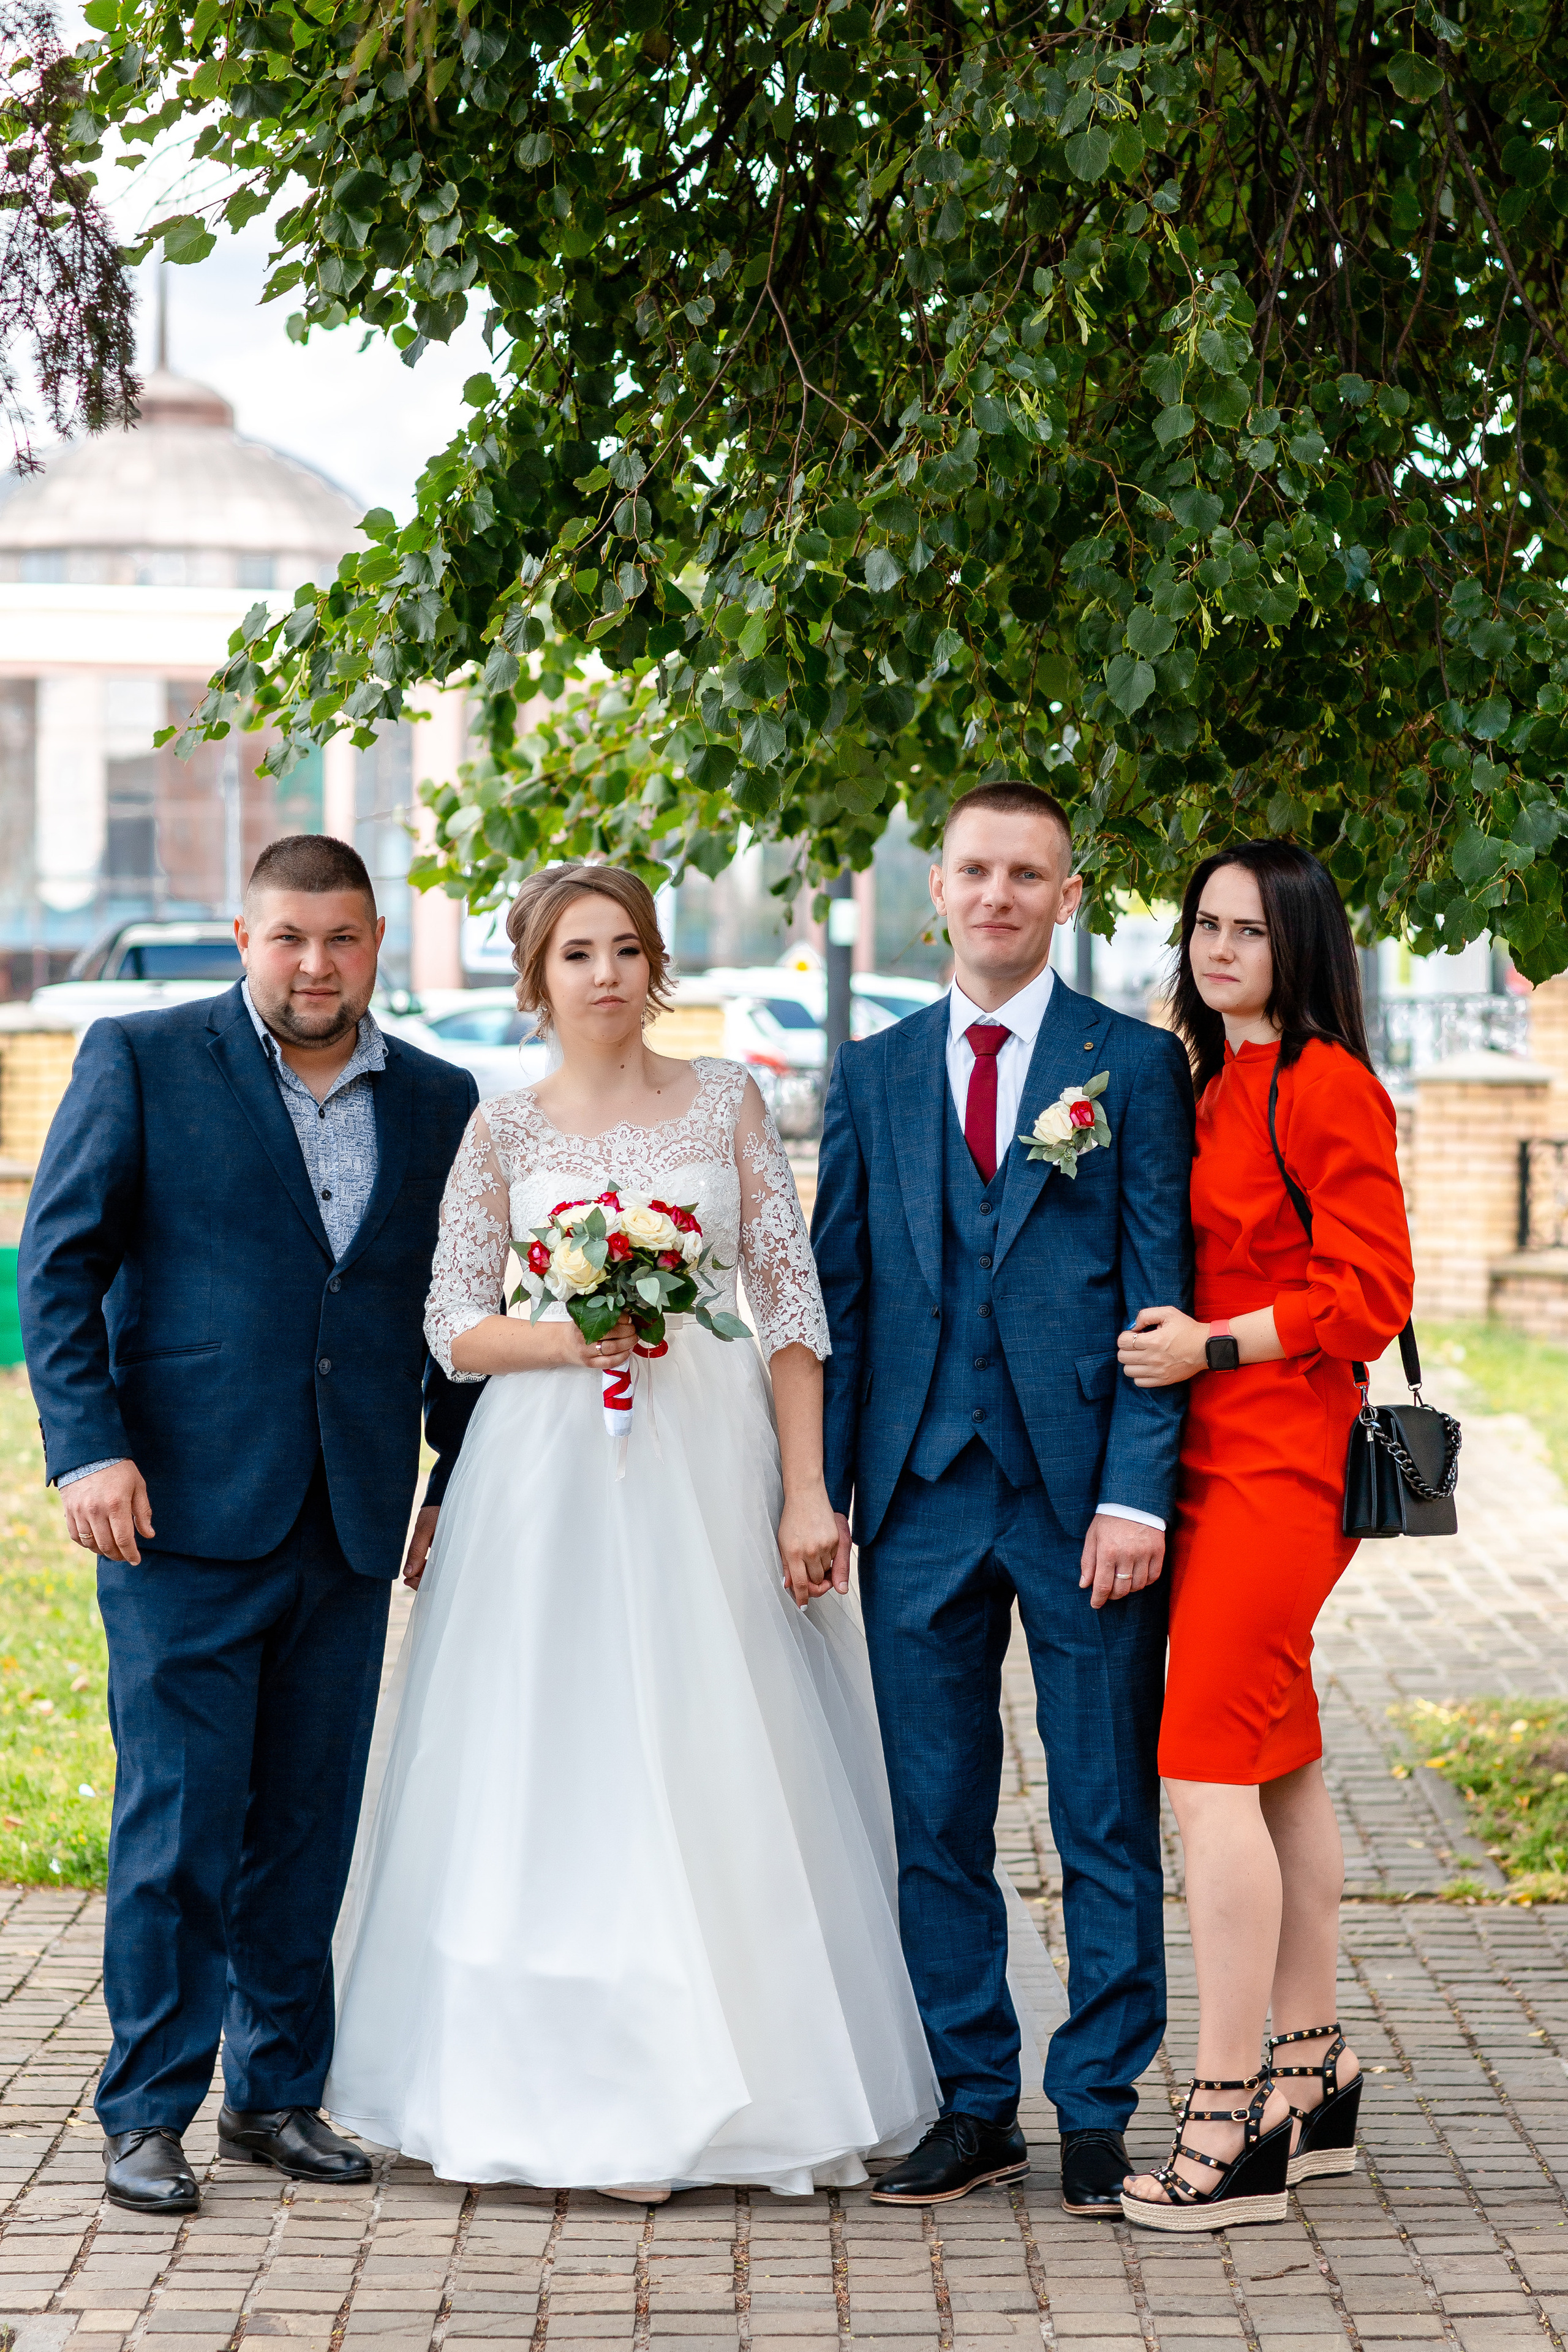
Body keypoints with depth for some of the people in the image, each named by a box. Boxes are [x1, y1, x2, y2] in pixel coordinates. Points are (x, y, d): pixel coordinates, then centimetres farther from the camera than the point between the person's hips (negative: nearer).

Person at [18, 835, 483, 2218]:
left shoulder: (439, 1102, 11)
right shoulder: (141, 1061, 1)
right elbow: (60, 1260, -3)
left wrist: (462, 1479, 10)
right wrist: (88, 1444, -12)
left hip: (353, 1528, 4)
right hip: (183, 1509, -4)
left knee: (310, 1824, 9)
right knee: (178, 1818, -3)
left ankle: (279, 2093, 21)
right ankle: (147, 2115, 7)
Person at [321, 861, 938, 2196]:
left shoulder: (727, 1105, 6)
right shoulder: (505, 1132, 6)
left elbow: (793, 1302, 2)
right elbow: (453, 1330, 5)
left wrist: (806, 1490, -5)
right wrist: (571, 1339, -14)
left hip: (711, 1469, 0)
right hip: (552, 1474, 0)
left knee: (722, 1770, -2)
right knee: (567, 1771, -1)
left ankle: (745, 2082, 7)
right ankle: (596, 2100, 6)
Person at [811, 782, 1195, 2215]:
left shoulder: (1136, 1065, 2)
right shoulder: (875, 1075, 11)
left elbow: (1159, 1293, -3)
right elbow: (839, 1292, 11)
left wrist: (1136, 1492, -12)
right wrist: (820, 1486, 3)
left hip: (1083, 1495, -3)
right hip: (920, 1494, 3)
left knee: (1107, 1825, 3)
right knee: (935, 1825, 8)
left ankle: (1100, 2112, 12)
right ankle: (974, 2107, 18)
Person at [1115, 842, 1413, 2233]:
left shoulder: (1325, 1088, -11)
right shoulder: (1212, 1090, 15)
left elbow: (1373, 1293, -14)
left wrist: (1214, 1345, -15)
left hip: (1273, 1464, -9)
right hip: (1222, 1460, 9)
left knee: (1210, 1772, -11)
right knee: (1282, 1771, 14)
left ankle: (1231, 2129, -8)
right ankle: (1314, 2083, 23)